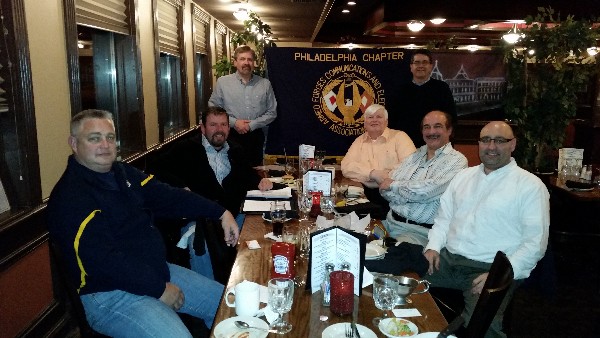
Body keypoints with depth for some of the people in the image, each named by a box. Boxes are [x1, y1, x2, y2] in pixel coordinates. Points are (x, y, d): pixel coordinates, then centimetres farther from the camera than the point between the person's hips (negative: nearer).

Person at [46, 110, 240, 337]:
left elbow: (169, 197, 7)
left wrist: (220, 213, 0)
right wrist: (159, 289, -20)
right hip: (110, 293, -8)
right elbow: (102, 261, -24)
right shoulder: (70, 197, -18)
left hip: (158, 271, 9)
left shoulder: (122, 173, 9)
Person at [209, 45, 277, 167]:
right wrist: (234, 122, -11)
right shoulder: (222, 82, 0)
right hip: (231, 136, -1)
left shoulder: (265, 84, 3)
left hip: (255, 137, 2)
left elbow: (272, 112, 4)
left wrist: (252, 125, -8)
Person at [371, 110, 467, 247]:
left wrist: (393, 185, -3)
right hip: (390, 221, 6)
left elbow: (427, 191, -17)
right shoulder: (415, 156, 16)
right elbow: (385, 188, 8)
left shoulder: (457, 161, -3)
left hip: (419, 230, -6)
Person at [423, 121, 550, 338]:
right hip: (446, 260, 5)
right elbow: (443, 217, 19)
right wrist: (433, 246, 0)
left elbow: (535, 243, -6)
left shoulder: (530, 186, -1)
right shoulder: (464, 176, 16)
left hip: (491, 269, -5)